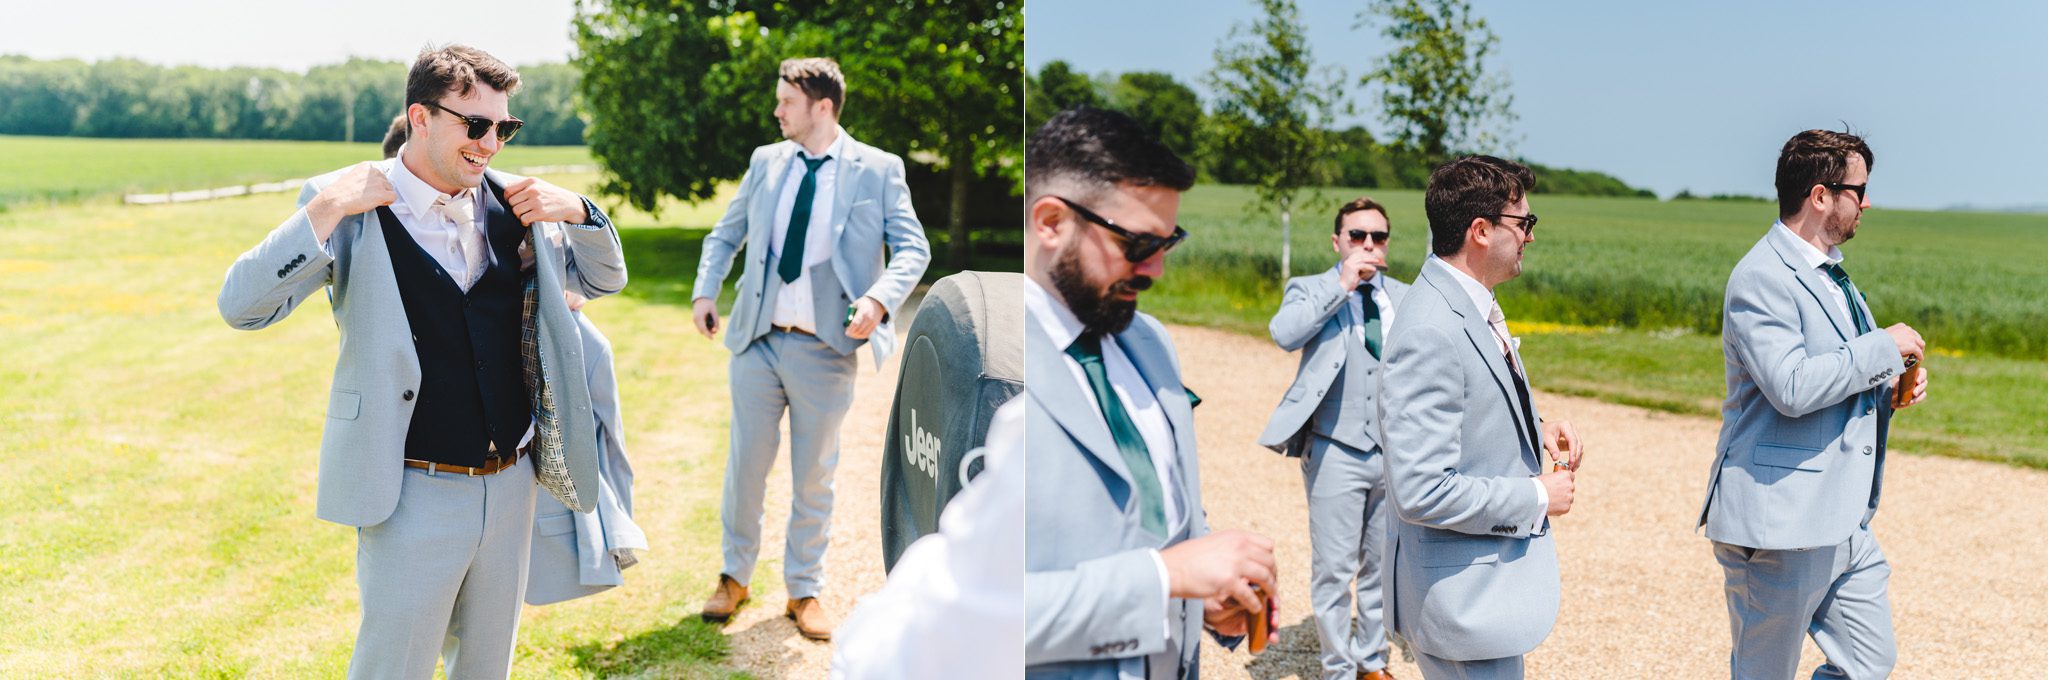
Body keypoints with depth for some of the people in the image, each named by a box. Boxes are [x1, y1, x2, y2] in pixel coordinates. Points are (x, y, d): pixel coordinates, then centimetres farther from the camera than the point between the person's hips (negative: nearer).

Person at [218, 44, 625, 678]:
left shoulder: (509, 202, 5)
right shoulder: (352, 209, -8)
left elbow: (604, 279, 16)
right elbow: (242, 305, -16)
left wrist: (578, 211, -4)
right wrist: (327, 207, -23)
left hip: (511, 485, 5)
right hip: (414, 498, -5)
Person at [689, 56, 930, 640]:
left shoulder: (878, 170, -4)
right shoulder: (765, 161, 7)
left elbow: (912, 248, -6)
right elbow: (726, 234, 17)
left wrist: (879, 298, -24)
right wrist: (705, 290, 2)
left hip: (825, 351, -3)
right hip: (757, 341, 3)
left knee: (815, 477, 8)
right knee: (746, 465, 9)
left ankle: (805, 591, 24)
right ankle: (735, 577, 28)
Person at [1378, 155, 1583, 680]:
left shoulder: (1472, 307, 6)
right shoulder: (1430, 333, -25)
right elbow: (1421, 492, -29)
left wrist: (1535, 430, 3)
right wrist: (1537, 498, -17)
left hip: (1496, 572, 10)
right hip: (1463, 595, -10)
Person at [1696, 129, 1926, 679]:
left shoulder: (1829, 272, 16)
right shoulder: (1761, 278, -16)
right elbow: (1791, 388, -27)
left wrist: (1890, 387, 7)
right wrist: (1884, 346, -16)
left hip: (1845, 523, 9)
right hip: (1781, 525, -9)